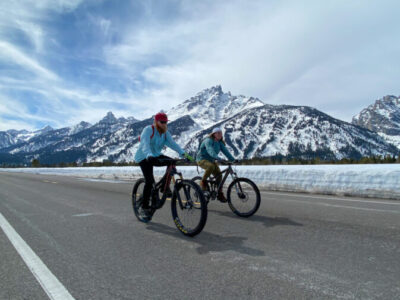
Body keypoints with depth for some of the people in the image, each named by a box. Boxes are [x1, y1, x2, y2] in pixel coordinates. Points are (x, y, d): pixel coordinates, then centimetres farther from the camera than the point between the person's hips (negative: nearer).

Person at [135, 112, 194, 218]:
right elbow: (145, 144, -33)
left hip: (156, 156, 6)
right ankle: (145, 206, -1)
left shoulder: (165, 133, 1)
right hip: (144, 158, -6)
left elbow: (173, 144, -13)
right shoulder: (148, 130, -17)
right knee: (149, 181, -18)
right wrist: (149, 155, -52)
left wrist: (184, 154, -29)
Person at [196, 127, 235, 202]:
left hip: (211, 160, 7)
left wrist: (233, 159, -22)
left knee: (219, 174, -9)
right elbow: (210, 150, -38)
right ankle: (203, 182, -14)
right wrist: (217, 158, -54)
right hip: (202, 159, -7)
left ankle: (220, 194, 1)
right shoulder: (208, 141, -20)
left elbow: (225, 151, -9)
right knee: (211, 166, -37)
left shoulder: (220, 143, 3)